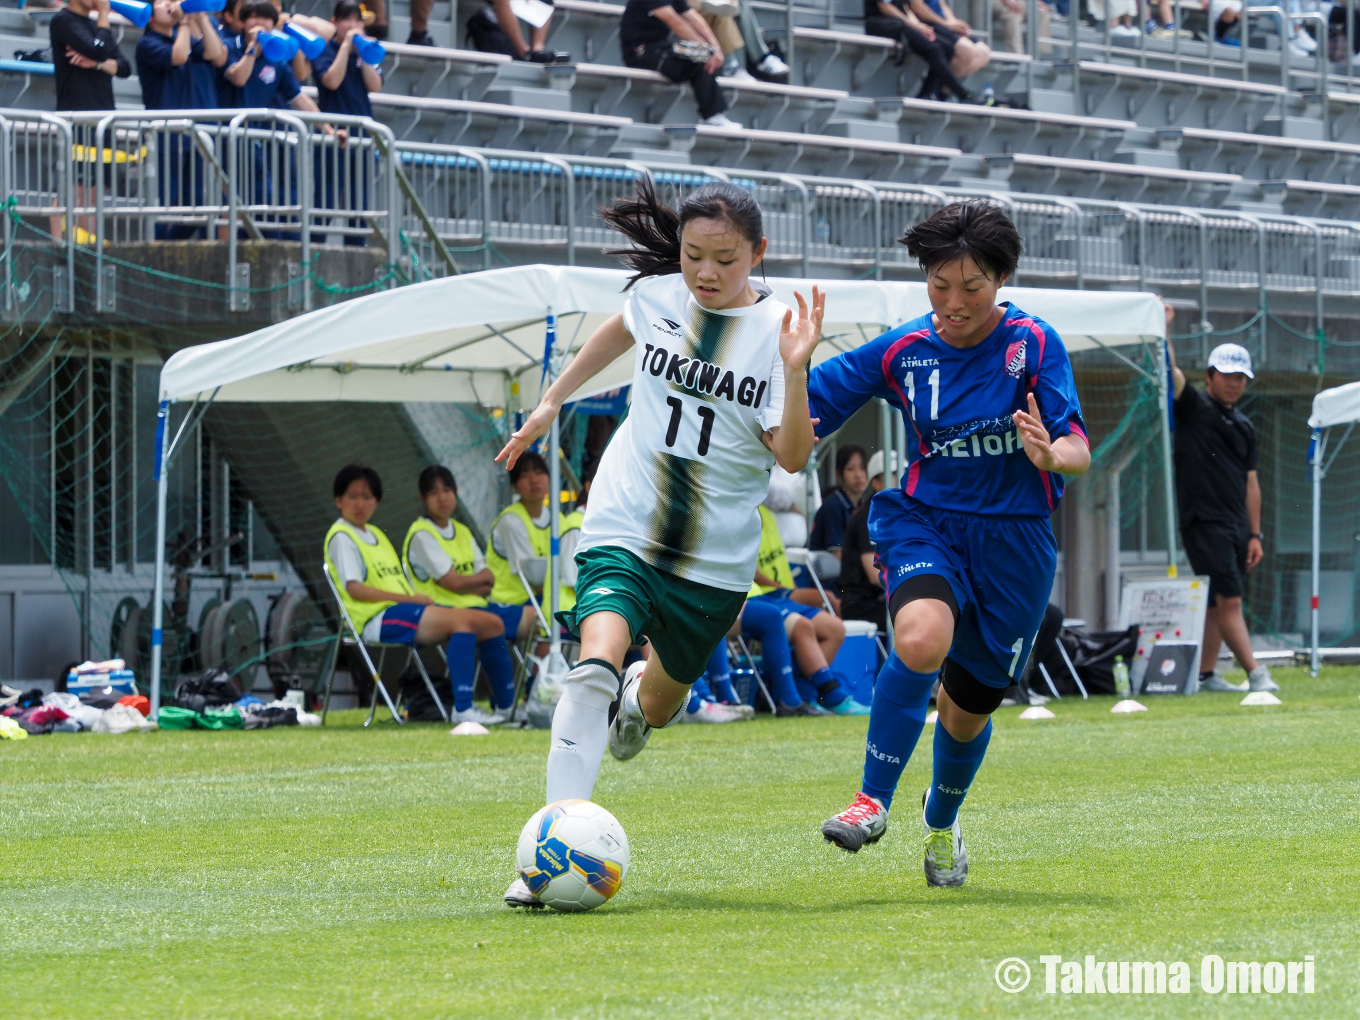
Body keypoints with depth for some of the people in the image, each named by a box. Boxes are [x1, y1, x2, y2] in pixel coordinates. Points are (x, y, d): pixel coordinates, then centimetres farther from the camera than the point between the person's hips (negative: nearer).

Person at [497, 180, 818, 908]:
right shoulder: (657, 296, -2)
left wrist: (794, 369, -28)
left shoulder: (774, 330, -9)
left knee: (659, 701, 17)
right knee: (597, 661, -26)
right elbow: (619, 332, 24)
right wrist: (550, 403, 29)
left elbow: (791, 456, -15)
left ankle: (639, 701, 57)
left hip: (716, 555, 0)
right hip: (624, 527, 0)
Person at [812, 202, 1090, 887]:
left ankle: (941, 820, 43)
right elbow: (804, 410, 3)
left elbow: (1079, 452, -17)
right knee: (922, 639, -33)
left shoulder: (1034, 344, -9)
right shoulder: (902, 352, -2)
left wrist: (1051, 453, -40)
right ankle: (873, 802, -20)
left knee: (968, 708, 11)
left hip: (1014, 539, 0)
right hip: (925, 520, 0)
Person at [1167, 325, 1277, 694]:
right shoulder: (1193, 408, 0)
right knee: (1229, 598, -14)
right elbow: (1169, 368, -16)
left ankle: (1206, 674, 13)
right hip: (1203, 521, -7)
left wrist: (1255, 535, 13)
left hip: (1236, 524, 7)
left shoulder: (1244, 427, 17)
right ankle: (1256, 674, -20)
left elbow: (1250, 483, 18)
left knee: (1217, 604, 8)